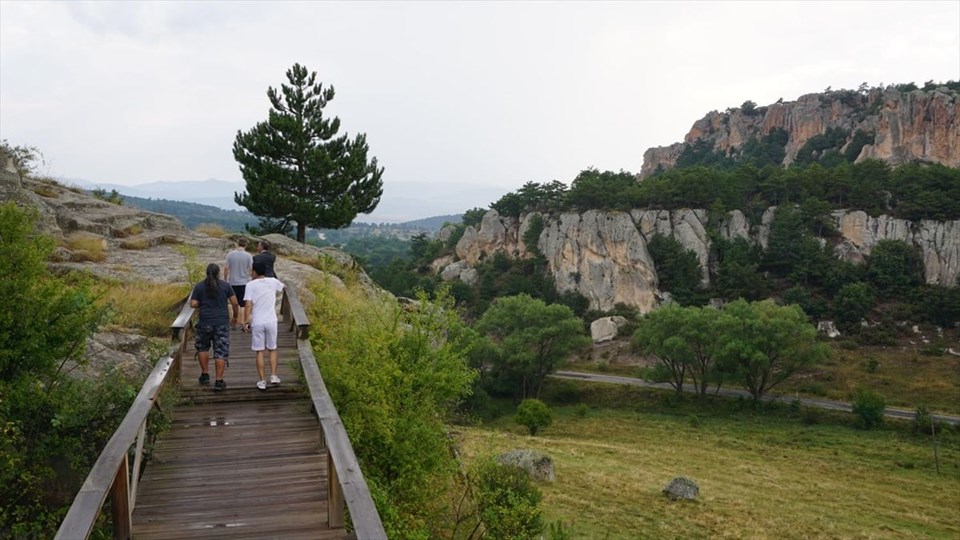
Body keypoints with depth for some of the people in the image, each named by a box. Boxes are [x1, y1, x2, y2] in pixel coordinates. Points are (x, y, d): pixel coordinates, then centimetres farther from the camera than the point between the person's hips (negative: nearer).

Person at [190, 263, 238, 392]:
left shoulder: (199, 287, 1)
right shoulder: (226, 285, -1)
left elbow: (193, 304, -3)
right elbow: (234, 303, -1)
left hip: (205, 323, 1)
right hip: (222, 323, -1)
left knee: (202, 348, 23)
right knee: (221, 352, 2)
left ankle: (205, 375, 26)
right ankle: (219, 381, 1)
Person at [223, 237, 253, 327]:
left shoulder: (230, 254, -2)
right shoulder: (248, 256, -8)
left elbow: (226, 268, -1)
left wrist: (225, 280, 10)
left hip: (232, 282, 3)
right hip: (244, 282, -3)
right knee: (243, 304, 0)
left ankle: (234, 321, 29)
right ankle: (243, 323, -4)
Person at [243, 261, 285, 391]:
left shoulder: (251, 285, -4)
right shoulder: (273, 281, 4)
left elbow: (248, 305, -10)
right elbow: (283, 286, 27)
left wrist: (247, 322, -4)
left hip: (257, 322, -2)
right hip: (271, 321, 2)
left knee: (259, 351, 5)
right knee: (273, 349, 16)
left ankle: (262, 381, 7)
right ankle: (273, 376, 8)